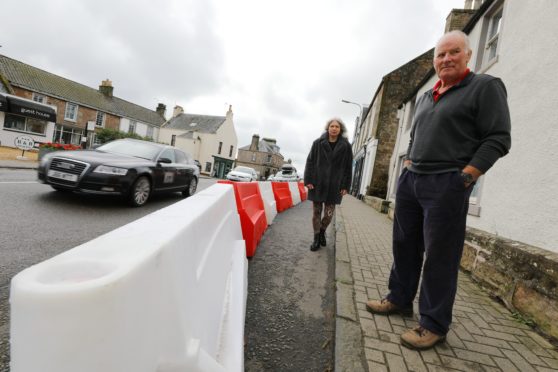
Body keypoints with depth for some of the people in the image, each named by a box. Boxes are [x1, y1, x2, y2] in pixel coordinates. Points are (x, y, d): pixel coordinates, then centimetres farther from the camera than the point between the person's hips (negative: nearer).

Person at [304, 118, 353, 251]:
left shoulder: (346, 146, 2)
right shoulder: (318, 143, 0)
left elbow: (348, 167, 3)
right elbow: (310, 162, 1)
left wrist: (345, 186, 0)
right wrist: (308, 180, -6)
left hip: (334, 185, 0)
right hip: (317, 183, 0)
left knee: (329, 213, 4)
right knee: (317, 212, 6)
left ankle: (322, 231, 33)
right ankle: (316, 238, 20)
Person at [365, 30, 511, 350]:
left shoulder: (486, 86, 0)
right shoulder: (425, 97, 20)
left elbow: (498, 139, -7)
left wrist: (462, 178, -15)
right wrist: (408, 167, 12)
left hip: (446, 184, -7)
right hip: (410, 180, 7)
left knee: (440, 255, -2)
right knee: (405, 245, 11)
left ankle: (434, 324, 12)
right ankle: (400, 299, 27)